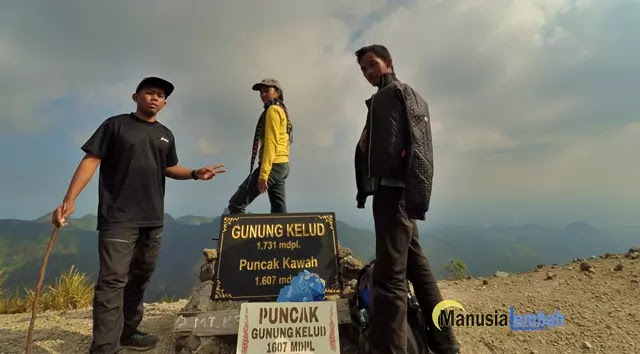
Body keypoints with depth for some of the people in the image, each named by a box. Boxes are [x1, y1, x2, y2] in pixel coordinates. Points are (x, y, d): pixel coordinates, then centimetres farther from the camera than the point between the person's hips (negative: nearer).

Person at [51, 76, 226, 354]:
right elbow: (90, 160, -5)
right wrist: (69, 200, -14)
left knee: (140, 277, 14)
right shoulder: (116, 124, -1)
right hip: (118, 218, -6)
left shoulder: (166, 135, 14)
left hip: (153, 219, 6)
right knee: (113, 280, -8)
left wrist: (196, 174, 1)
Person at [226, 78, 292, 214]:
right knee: (279, 211, 6)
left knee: (236, 203, -8)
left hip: (273, 165, -10)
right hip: (282, 165, 10)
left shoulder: (273, 110, -4)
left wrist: (263, 174, -22)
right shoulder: (282, 111, 24)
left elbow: (271, 143, -16)